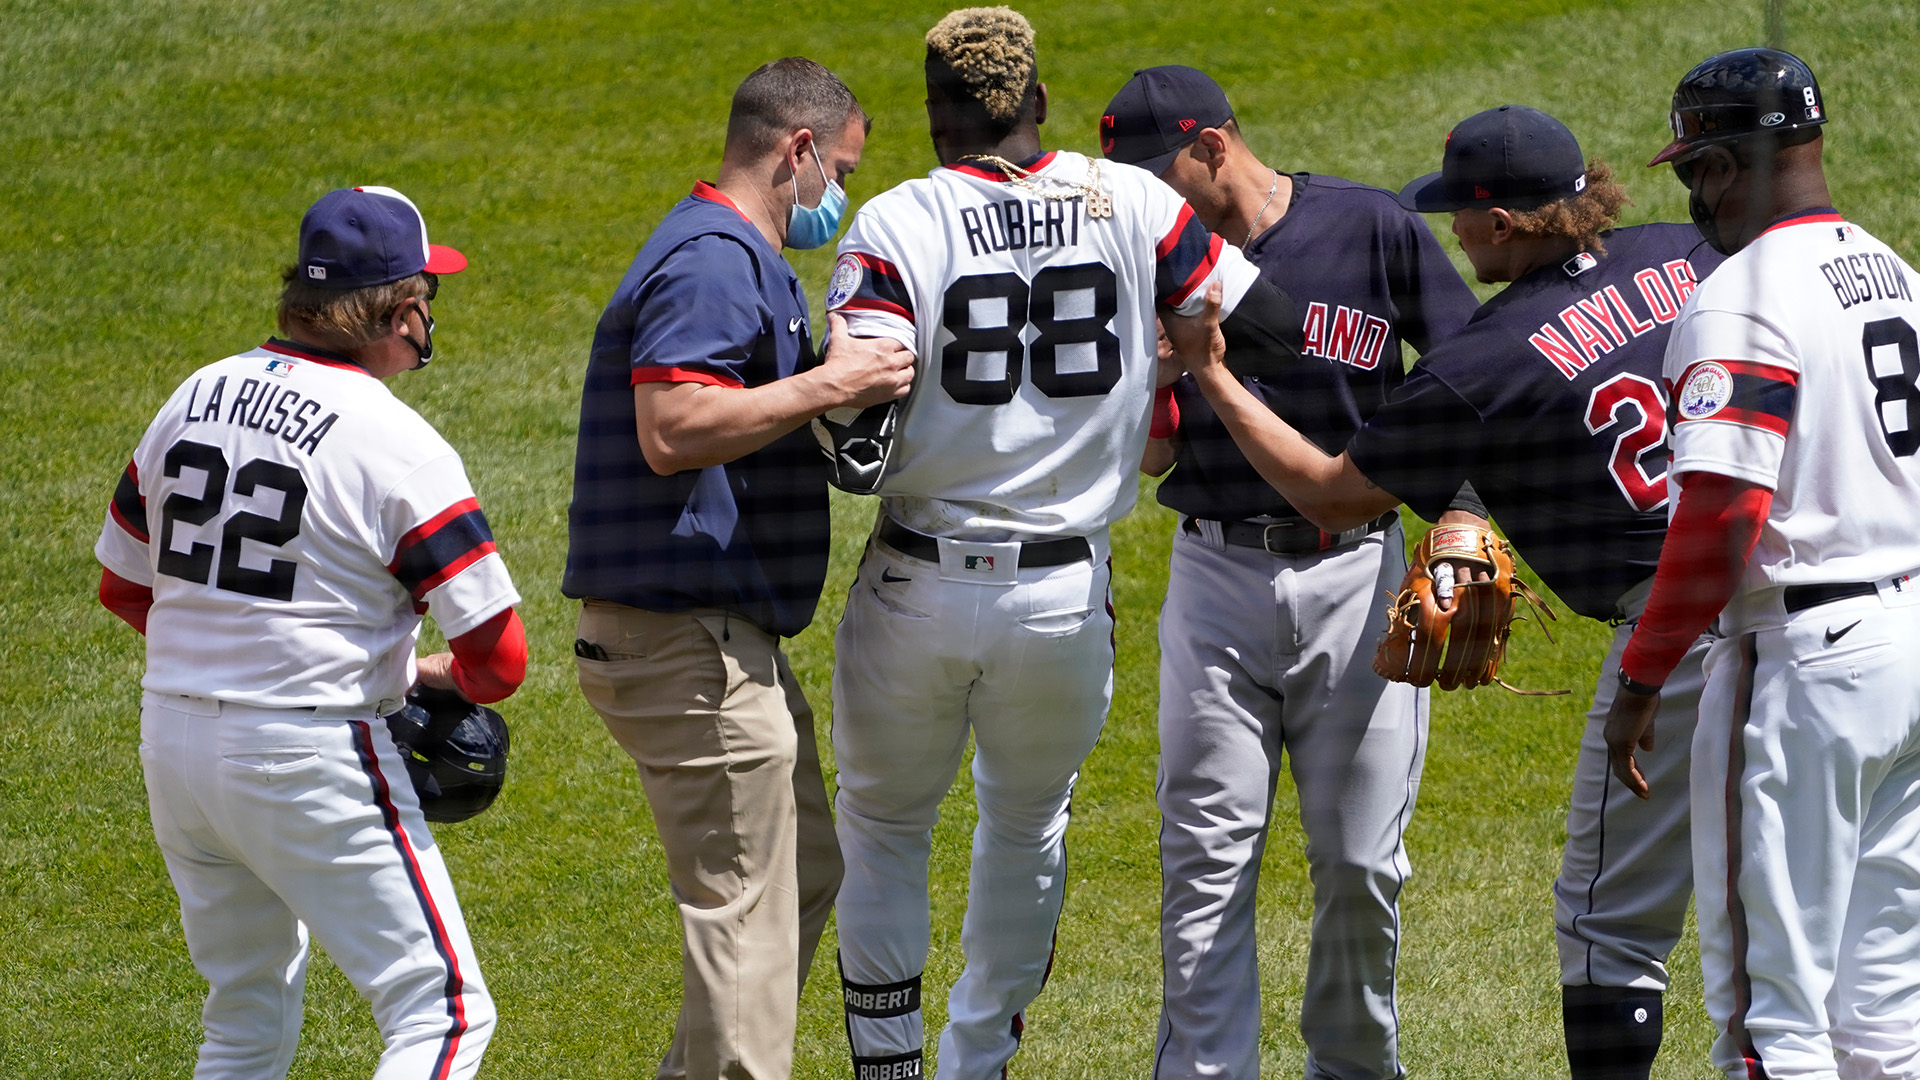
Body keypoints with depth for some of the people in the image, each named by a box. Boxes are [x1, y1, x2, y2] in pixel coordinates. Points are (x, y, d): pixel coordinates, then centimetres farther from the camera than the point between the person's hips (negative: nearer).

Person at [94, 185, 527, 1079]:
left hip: (173, 736, 8)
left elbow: (122, 586, 16)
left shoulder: (195, 396, 6)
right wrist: (434, 675, 8)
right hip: (308, 757, -8)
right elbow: (498, 655, -14)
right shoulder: (398, 445, -14)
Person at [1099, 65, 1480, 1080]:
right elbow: (1150, 455, 4)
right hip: (1216, 583, 1)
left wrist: (1464, 519, -9)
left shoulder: (1371, 229, -3)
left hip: (1357, 576, -1)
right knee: (1207, 857, -4)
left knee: (1360, 862, 3)